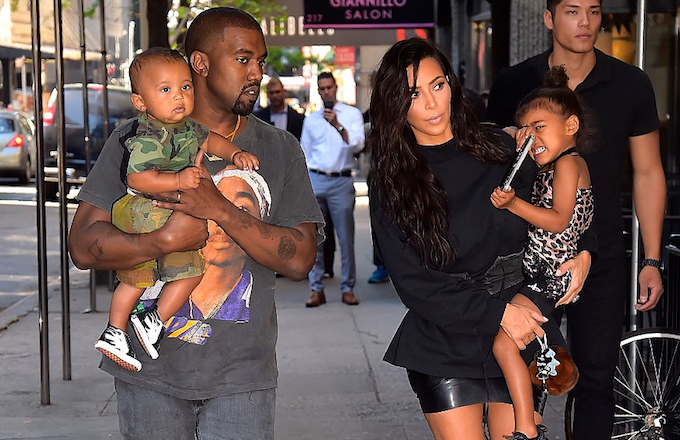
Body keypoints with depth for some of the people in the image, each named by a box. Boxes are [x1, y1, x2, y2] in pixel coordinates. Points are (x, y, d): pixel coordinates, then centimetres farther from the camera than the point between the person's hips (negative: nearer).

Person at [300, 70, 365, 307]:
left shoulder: (352, 114, 6)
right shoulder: (311, 119, 14)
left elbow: (357, 145, -7)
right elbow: (304, 155, 17)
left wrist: (337, 125, -16)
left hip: (341, 181, -2)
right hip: (315, 180, 3)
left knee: (346, 237, -2)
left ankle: (347, 288, 6)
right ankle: (316, 289, 7)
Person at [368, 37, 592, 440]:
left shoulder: (500, 148, 1)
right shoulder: (390, 184, -5)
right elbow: (414, 284, -9)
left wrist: (583, 254, -4)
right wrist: (497, 312, -16)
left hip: (521, 336, 2)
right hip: (444, 343, -2)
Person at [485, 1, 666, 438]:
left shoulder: (631, 84, -2)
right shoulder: (514, 84, -2)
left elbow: (648, 174, 4)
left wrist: (652, 261, 1)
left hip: (602, 259, 0)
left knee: (596, 382, 4)